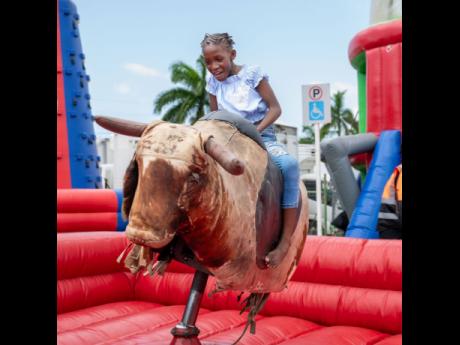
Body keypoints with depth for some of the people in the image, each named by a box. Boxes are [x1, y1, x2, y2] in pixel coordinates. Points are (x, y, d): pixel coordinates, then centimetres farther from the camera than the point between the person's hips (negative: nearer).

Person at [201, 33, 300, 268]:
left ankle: (286, 240, -31)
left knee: (289, 164, -34)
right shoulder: (212, 82, 9)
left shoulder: (251, 73, -2)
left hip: (261, 136, -4)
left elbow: (275, 108, -3)